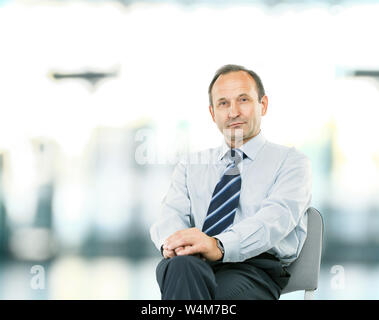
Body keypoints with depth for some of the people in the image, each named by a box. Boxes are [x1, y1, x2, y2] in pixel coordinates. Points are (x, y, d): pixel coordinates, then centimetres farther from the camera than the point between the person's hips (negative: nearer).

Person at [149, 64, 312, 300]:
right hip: (195, 265, 3)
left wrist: (219, 246, -28)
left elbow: (276, 216, -7)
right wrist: (172, 241, -18)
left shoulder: (291, 161, 13)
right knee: (181, 266, -37)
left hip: (255, 267, -3)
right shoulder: (191, 165, 28)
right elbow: (172, 213, 11)